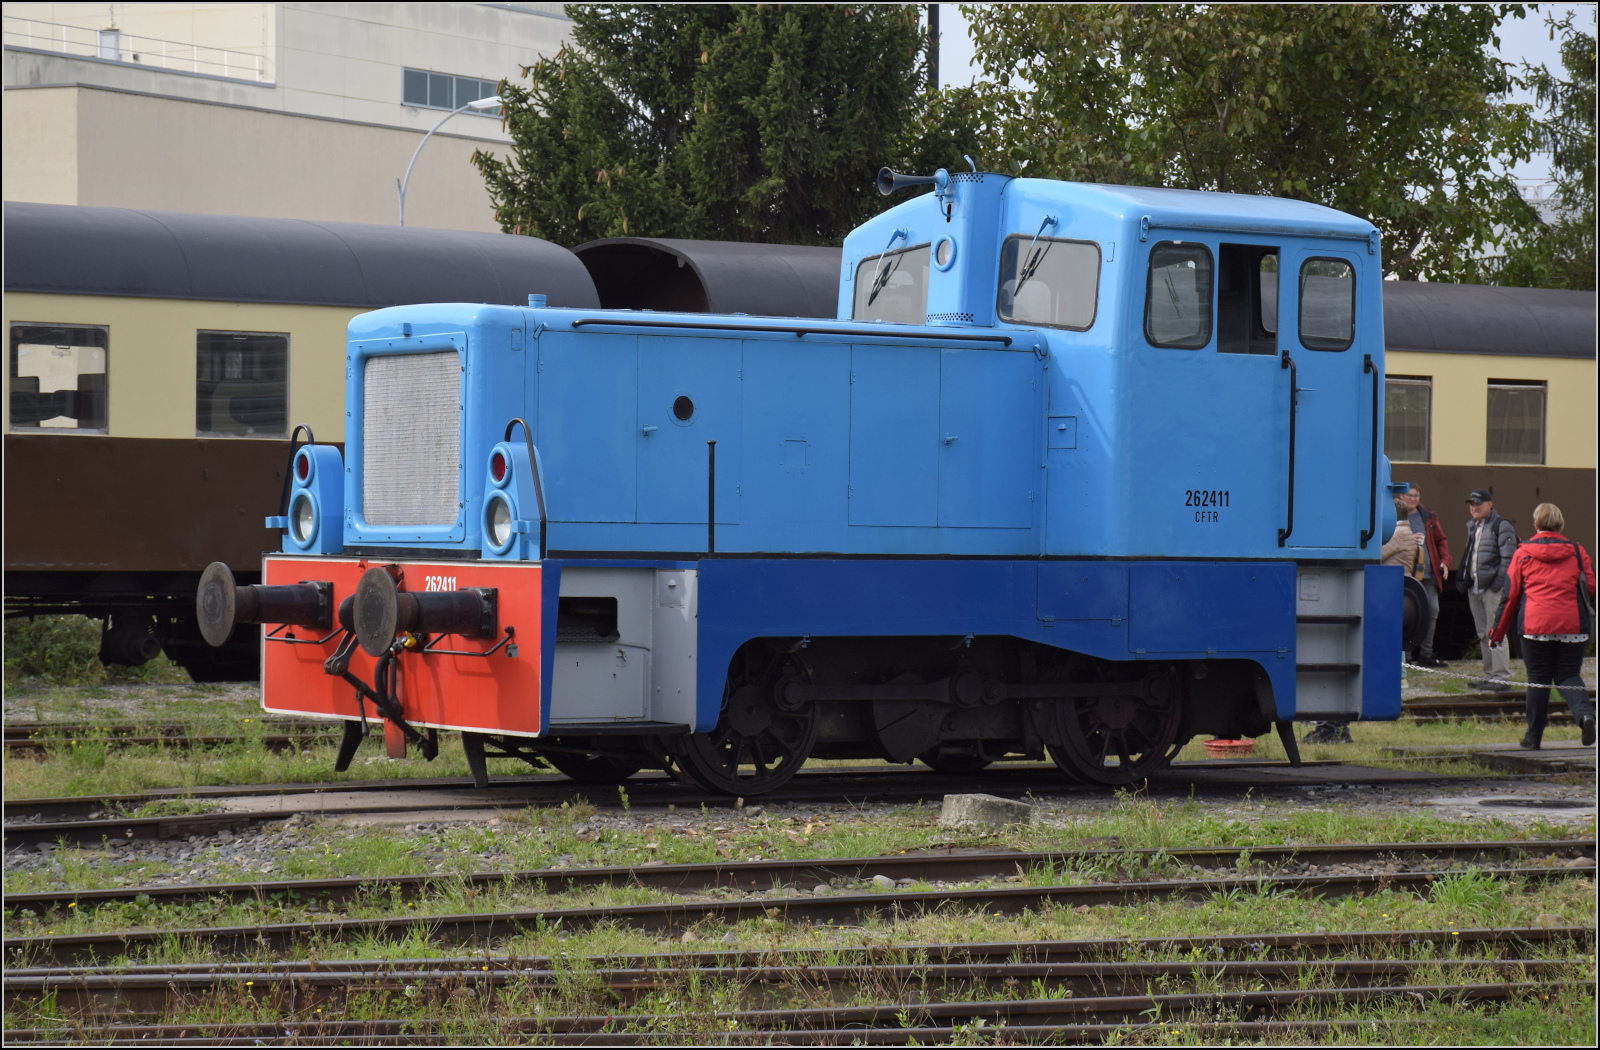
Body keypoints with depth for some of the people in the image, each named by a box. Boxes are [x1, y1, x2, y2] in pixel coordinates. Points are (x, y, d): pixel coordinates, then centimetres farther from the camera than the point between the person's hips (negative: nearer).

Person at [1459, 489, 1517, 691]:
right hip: (1474, 587, 8)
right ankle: (1490, 674, 19)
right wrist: (1462, 580, 15)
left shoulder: (1501, 526, -8)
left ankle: (1502, 678, -9)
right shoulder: (1472, 527, 17)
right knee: (1483, 634, 12)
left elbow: (1508, 559, -12)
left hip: (1493, 588, -8)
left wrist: (1501, 586, -18)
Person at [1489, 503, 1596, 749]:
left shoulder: (1523, 553, 4)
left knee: (1538, 680, 9)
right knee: (1568, 676, 8)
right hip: (1572, 626, 1)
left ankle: (1533, 737, 12)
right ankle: (1584, 713, -22)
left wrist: (1498, 632, 13)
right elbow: (1591, 588, 6)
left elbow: (1510, 594, 6)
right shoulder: (1576, 552, 6)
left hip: (1535, 626, -1)